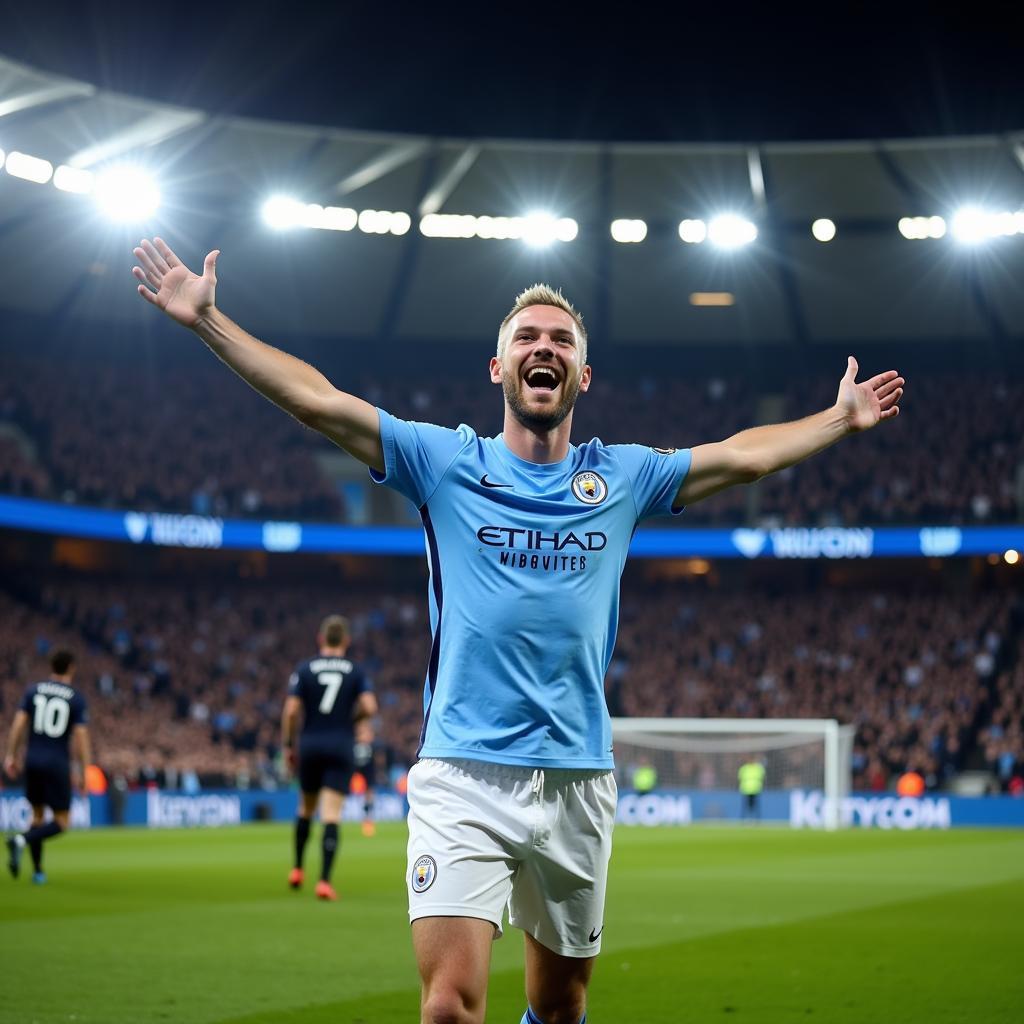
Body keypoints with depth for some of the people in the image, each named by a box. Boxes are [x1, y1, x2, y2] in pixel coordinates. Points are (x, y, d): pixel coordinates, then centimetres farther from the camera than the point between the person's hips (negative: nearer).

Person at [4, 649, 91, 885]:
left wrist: (11, 755, 3)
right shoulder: (77, 699, -4)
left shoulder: (33, 690, 4)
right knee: (62, 823, 2)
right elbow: (81, 737, -8)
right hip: (58, 764, -4)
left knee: (38, 814, 20)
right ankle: (21, 840, -23)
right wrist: (83, 774, -3)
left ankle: (38, 871, 18)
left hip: (33, 761, 4)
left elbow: (19, 722, -3)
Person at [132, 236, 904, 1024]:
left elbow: (743, 455, 23)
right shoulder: (447, 461, 4)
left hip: (579, 781, 3)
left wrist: (842, 419, 25)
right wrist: (208, 320, -6)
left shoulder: (623, 477, 11)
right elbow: (316, 399, -1)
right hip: (463, 777, -3)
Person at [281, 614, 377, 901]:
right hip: (341, 746, -1)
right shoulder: (355, 672, 1)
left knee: (306, 808, 21)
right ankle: (324, 881, -15)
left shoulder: (304, 669, 1)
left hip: (310, 745, 1)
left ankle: (297, 870, 28)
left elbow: (291, 710, -6)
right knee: (332, 815, -6)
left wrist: (288, 745, 4)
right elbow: (369, 707, -11)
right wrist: (351, 718, 10)